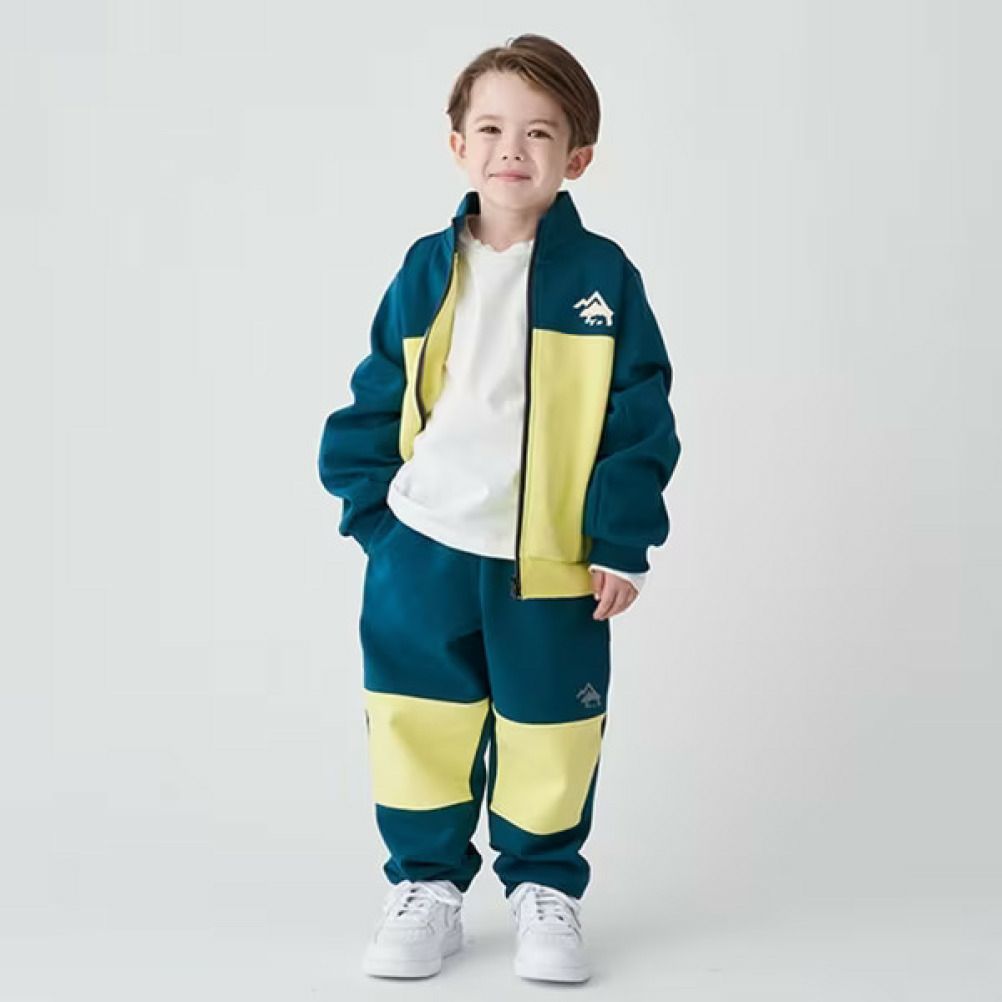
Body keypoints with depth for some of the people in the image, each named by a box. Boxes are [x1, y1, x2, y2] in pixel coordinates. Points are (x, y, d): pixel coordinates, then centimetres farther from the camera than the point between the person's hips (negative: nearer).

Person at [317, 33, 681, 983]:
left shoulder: (602, 276, -5)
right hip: (423, 550, 2)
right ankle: (425, 885, 26)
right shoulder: (426, 271, 1)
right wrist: (374, 514, 2)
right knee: (419, 722, 9)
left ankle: (544, 888, 28)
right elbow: (374, 405, 7)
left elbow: (641, 423, -4)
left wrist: (622, 545, -6)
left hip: (552, 560, -2)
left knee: (549, 731, 9)